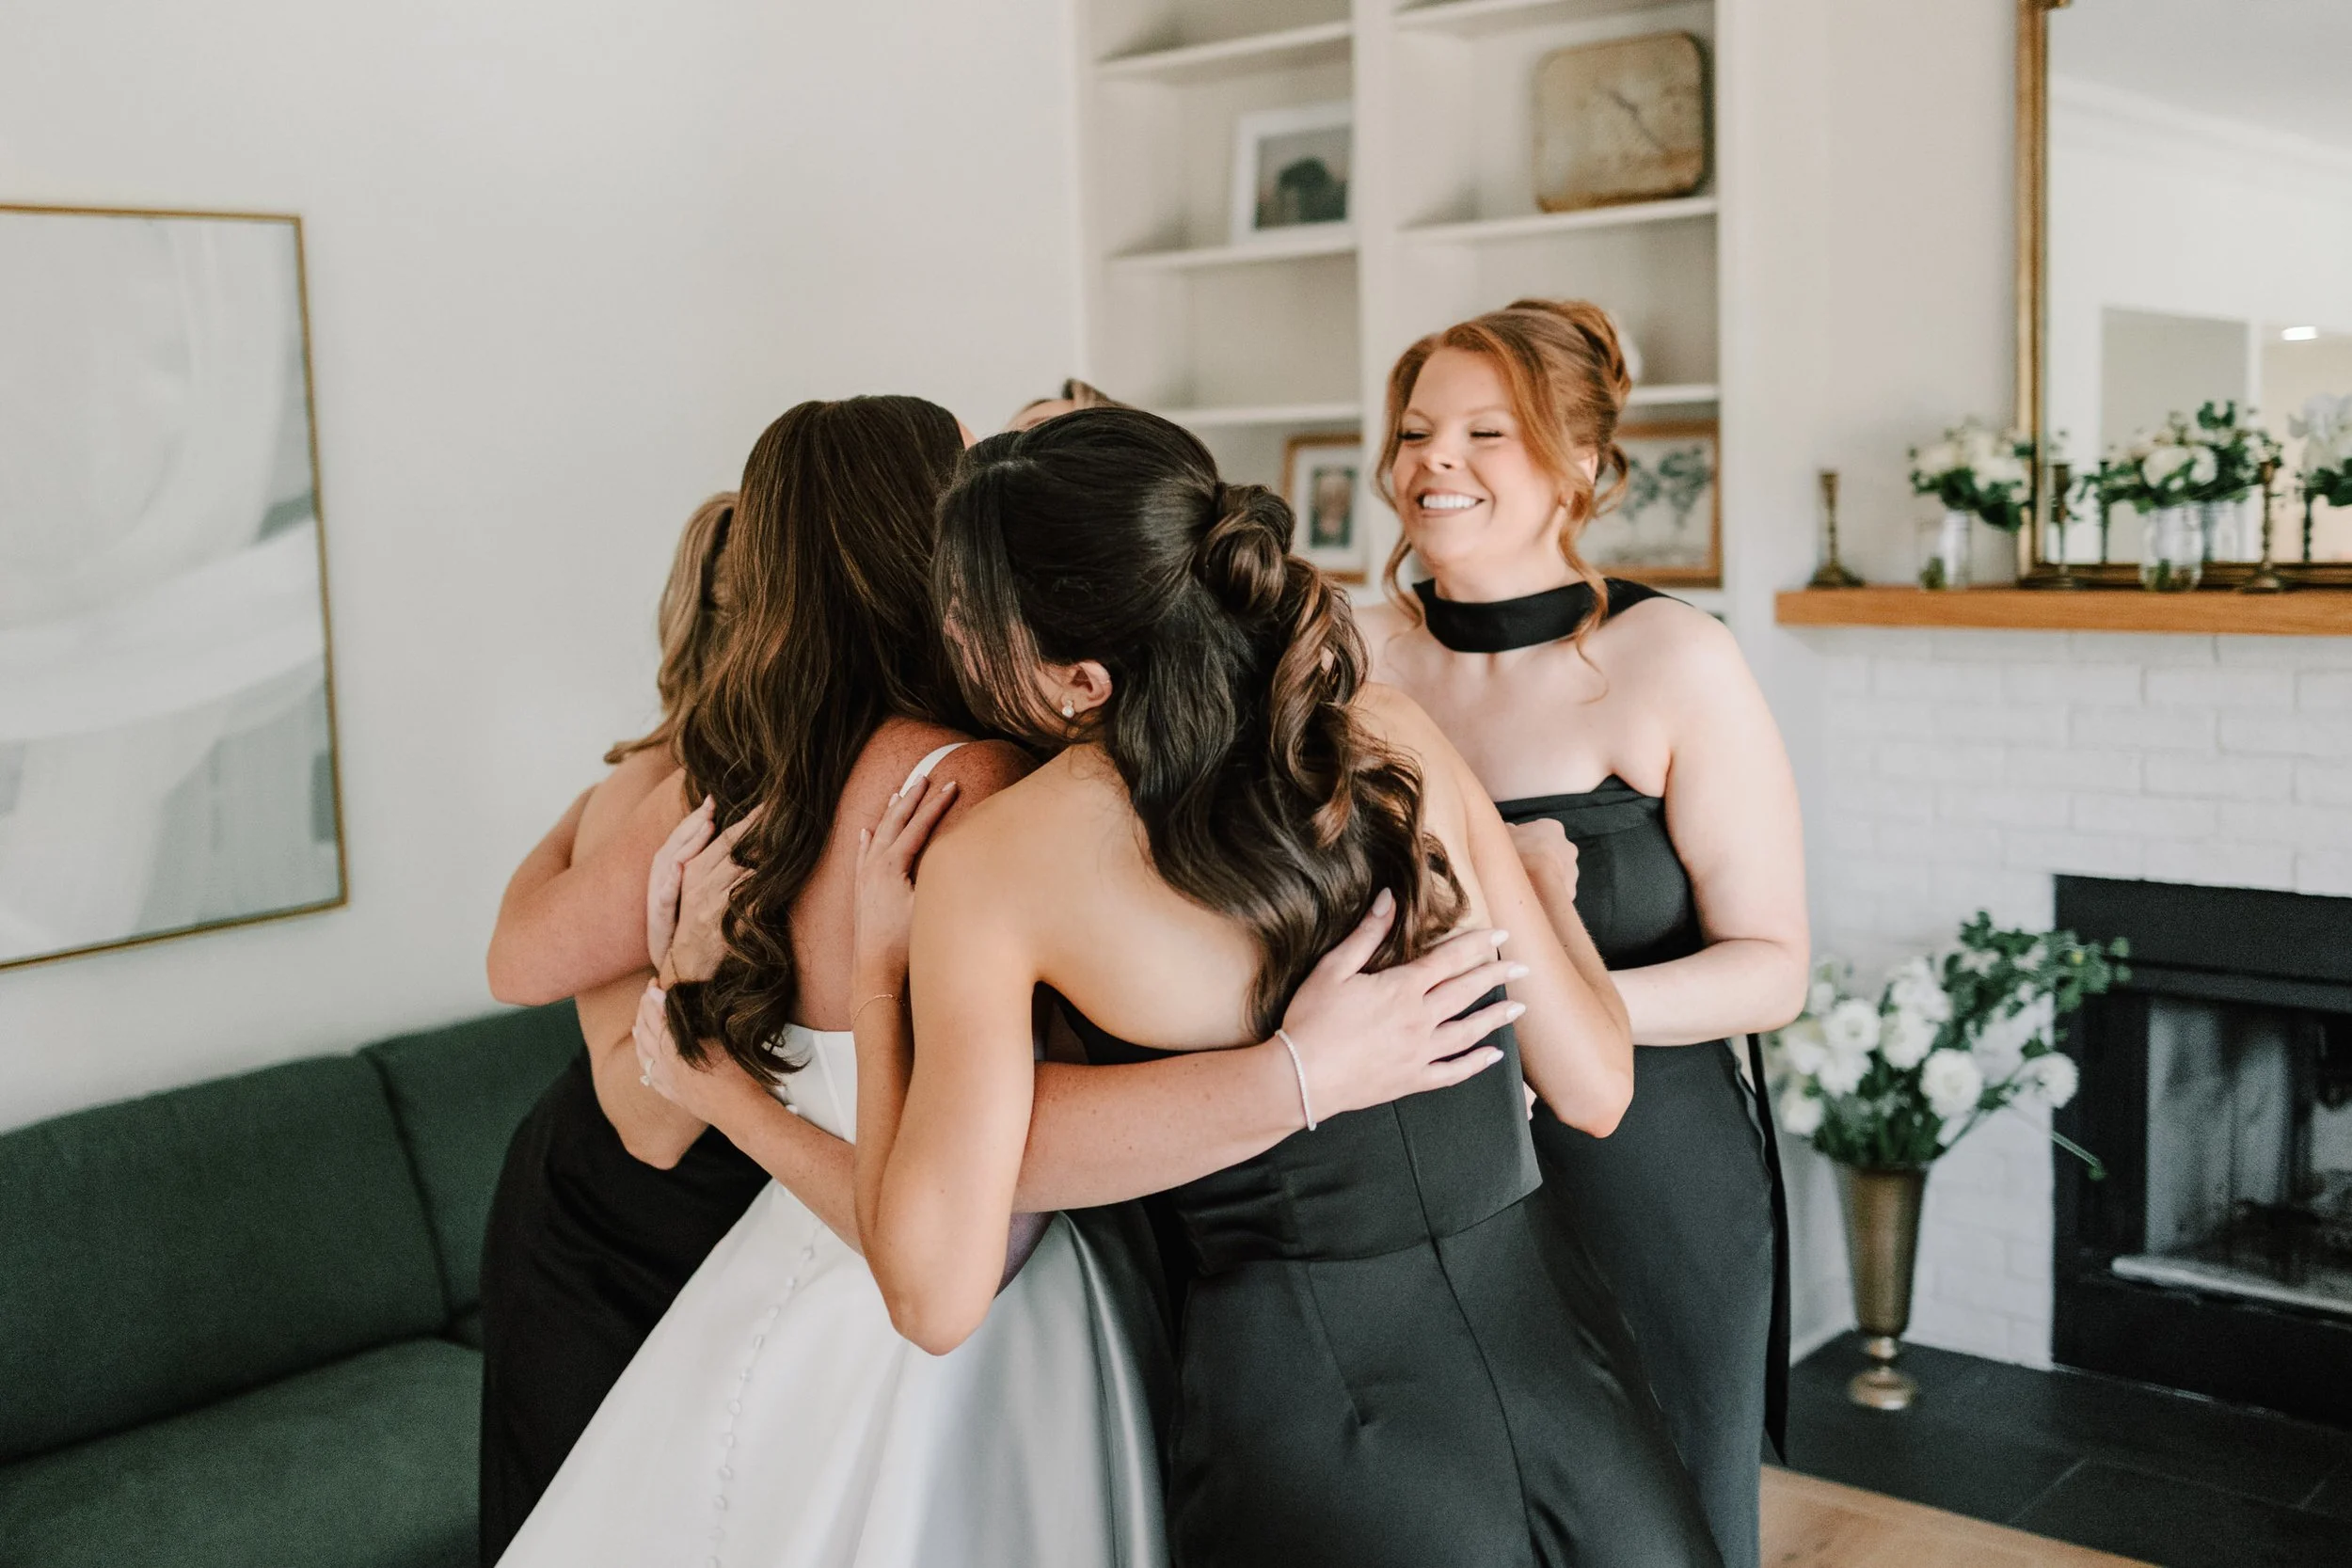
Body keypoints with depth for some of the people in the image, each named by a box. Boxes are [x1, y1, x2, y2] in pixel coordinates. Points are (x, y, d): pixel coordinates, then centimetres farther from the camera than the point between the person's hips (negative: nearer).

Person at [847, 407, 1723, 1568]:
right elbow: (1594, 1087, 1)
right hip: (1552, 1364, 4)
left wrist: (878, 965, -3)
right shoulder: (1396, 738, -5)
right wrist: (1535, 873, 19)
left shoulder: (994, 868, -14)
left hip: (1315, 1431, -3)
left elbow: (938, 1299, -11)